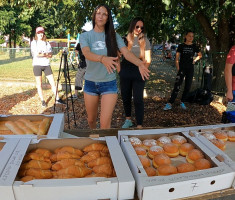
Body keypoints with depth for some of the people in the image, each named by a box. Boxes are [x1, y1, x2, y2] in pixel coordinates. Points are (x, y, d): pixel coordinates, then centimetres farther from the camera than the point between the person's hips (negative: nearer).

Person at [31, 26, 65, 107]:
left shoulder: (47, 43, 12)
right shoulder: (34, 42, 5)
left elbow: (50, 55, 2)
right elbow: (36, 54, -9)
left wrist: (42, 54, -11)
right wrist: (46, 54, -6)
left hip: (46, 65, 2)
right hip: (37, 65, -2)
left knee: (52, 82, 0)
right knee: (39, 84, 2)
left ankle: (57, 99, 6)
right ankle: (42, 100, 12)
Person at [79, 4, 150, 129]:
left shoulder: (114, 36, 1)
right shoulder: (85, 36, -2)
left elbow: (126, 53, -13)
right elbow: (87, 53, -21)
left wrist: (139, 63, -34)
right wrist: (103, 59, -43)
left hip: (109, 83, -1)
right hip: (90, 83, 1)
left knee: (105, 124, -8)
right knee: (91, 119, 19)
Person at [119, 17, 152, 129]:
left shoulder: (145, 40, 2)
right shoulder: (126, 39, 5)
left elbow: (148, 59, 1)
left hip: (138, 73, -2)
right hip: (125, 72, 3)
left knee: (138, 99, -3)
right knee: (125, 97, 12)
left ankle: (139, 125, 3)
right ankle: (128, 120, 30)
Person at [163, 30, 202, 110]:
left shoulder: (194, 46, 7)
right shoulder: (181, 46, 0)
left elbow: (200, 55, 22)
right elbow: (177, 57, -2)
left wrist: (195, 59, 5)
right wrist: (178, 68, -9)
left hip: (190, 69, 4)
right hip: (182, 68, -3)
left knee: (188, 87, 7)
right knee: (177, 86, -14)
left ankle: (182, 102, 22)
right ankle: (170, 104, -14)